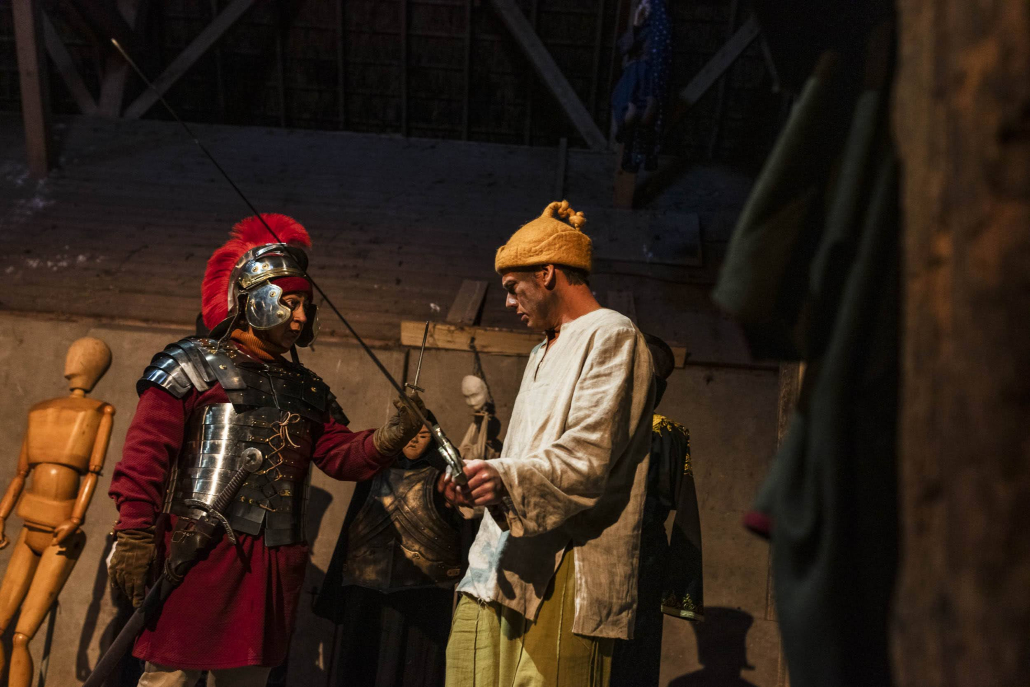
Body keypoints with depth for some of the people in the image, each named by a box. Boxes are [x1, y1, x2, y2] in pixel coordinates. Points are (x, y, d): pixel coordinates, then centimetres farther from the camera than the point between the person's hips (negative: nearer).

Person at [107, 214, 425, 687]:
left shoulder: (307, 390, 20)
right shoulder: (192, 366, 1)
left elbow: (343, 455, 11)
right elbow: (145, 453, -7)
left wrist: (391, 436, -9)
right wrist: (134, 536, -16)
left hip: (273, 559, 6)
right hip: (200, 552, -6)